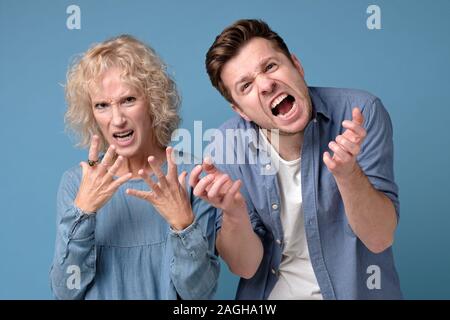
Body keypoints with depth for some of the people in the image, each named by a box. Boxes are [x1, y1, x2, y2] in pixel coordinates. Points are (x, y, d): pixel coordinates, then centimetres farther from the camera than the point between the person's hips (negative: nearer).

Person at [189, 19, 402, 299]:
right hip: (272, 292, 1)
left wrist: (348, 172, -32)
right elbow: (246, 267, -10)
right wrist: (233, 213, -28)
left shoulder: (361, 112, -16)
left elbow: (380, 238, -16)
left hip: (358, 289, 0)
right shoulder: (228, 146, -12)